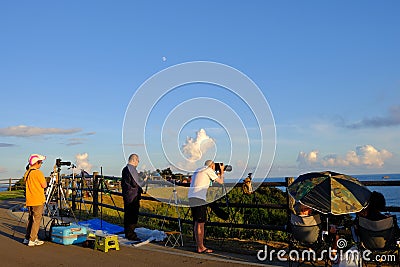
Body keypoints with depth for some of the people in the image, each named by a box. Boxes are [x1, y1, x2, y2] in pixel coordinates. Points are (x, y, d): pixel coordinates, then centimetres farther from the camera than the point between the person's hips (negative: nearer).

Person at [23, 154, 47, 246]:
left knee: (30, 219, 16)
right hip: (38, 201, -8)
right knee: (37, 220, -1)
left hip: (29, 200, 8)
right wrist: (44, 180, 5)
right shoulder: (38, 172, -14)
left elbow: (27, 185, 17)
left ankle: (27, 238, 20)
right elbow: (44, 185, -12)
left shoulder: (26, 173, 10)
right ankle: (32, 240, 0)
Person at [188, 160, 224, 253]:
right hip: (199, 198, -8)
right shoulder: (208, 170, 2)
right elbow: (220, 181, 7)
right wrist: (222, 171, 23)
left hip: (191, 197, 8)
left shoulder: (197, 170, 25)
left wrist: (217, 174, 36)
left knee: (196, 222, 13)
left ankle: (198, 245, 18)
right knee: (200, 223, -4)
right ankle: (201, 247, -1)